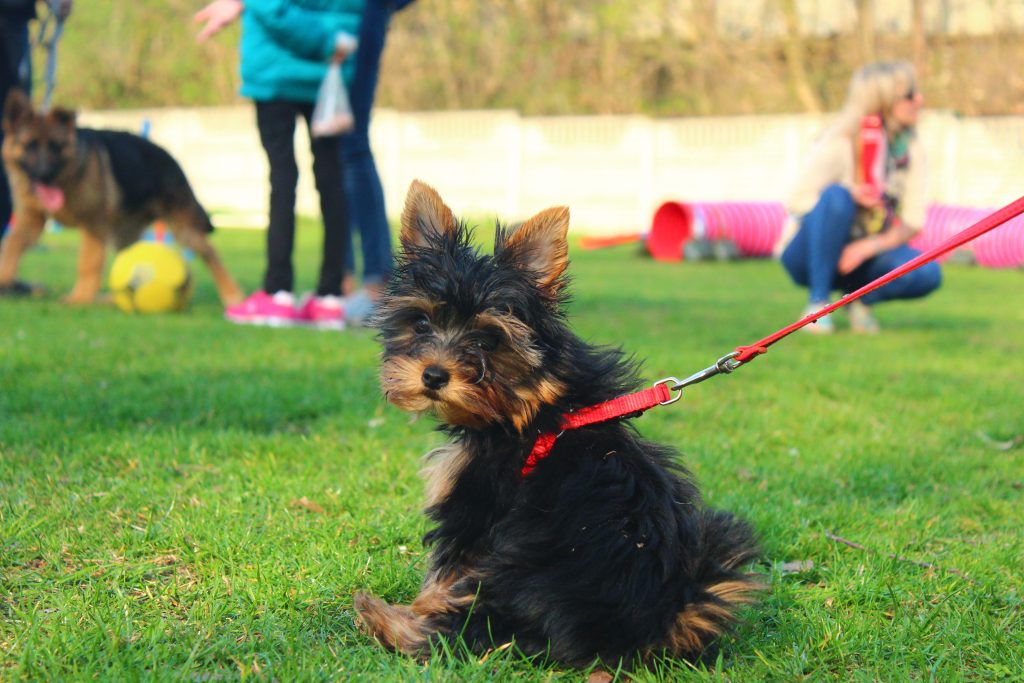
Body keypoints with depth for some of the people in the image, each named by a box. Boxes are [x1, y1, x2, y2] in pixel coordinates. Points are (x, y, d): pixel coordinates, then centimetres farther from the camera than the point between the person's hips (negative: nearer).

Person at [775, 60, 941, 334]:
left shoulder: (911, 151, -1)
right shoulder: (837, 146, -16)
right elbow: (796, 202, -16)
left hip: (864, 251, 4)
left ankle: (859, 297, 4)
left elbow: (913, 222, -3)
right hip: (808, 254, -3)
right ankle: (817, 302, -22)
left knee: (928, 274, -24)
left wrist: (870, 245, -22)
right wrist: (850, 194, -32)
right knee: (836, 196, -35)